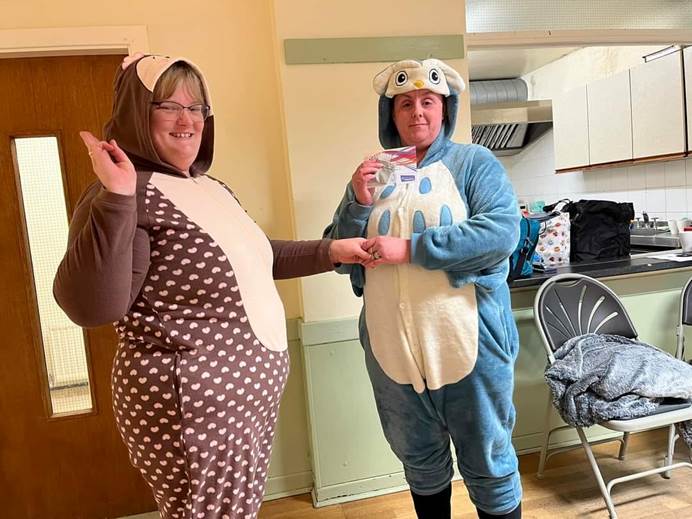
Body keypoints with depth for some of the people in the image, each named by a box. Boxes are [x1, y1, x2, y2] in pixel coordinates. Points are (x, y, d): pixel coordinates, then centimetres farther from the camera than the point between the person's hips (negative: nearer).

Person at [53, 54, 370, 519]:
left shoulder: (211, 187, 11)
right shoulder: (127, 197, -16)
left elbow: (248, 257, 23)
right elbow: (92, 307, -27)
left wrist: (330, 251, 16)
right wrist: (116, 197, -34)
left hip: (255, 388, 9)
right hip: (194, 405, -8)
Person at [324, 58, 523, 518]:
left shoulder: (475, 163, -1)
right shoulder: (372, 174, 9)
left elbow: (503, 231, -17)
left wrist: (410, 247, -21)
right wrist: (359, 203, -10)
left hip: (469, 342, -3)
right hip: (392, 348, 4)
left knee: (488, 463, 14)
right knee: (420, 461, 22)